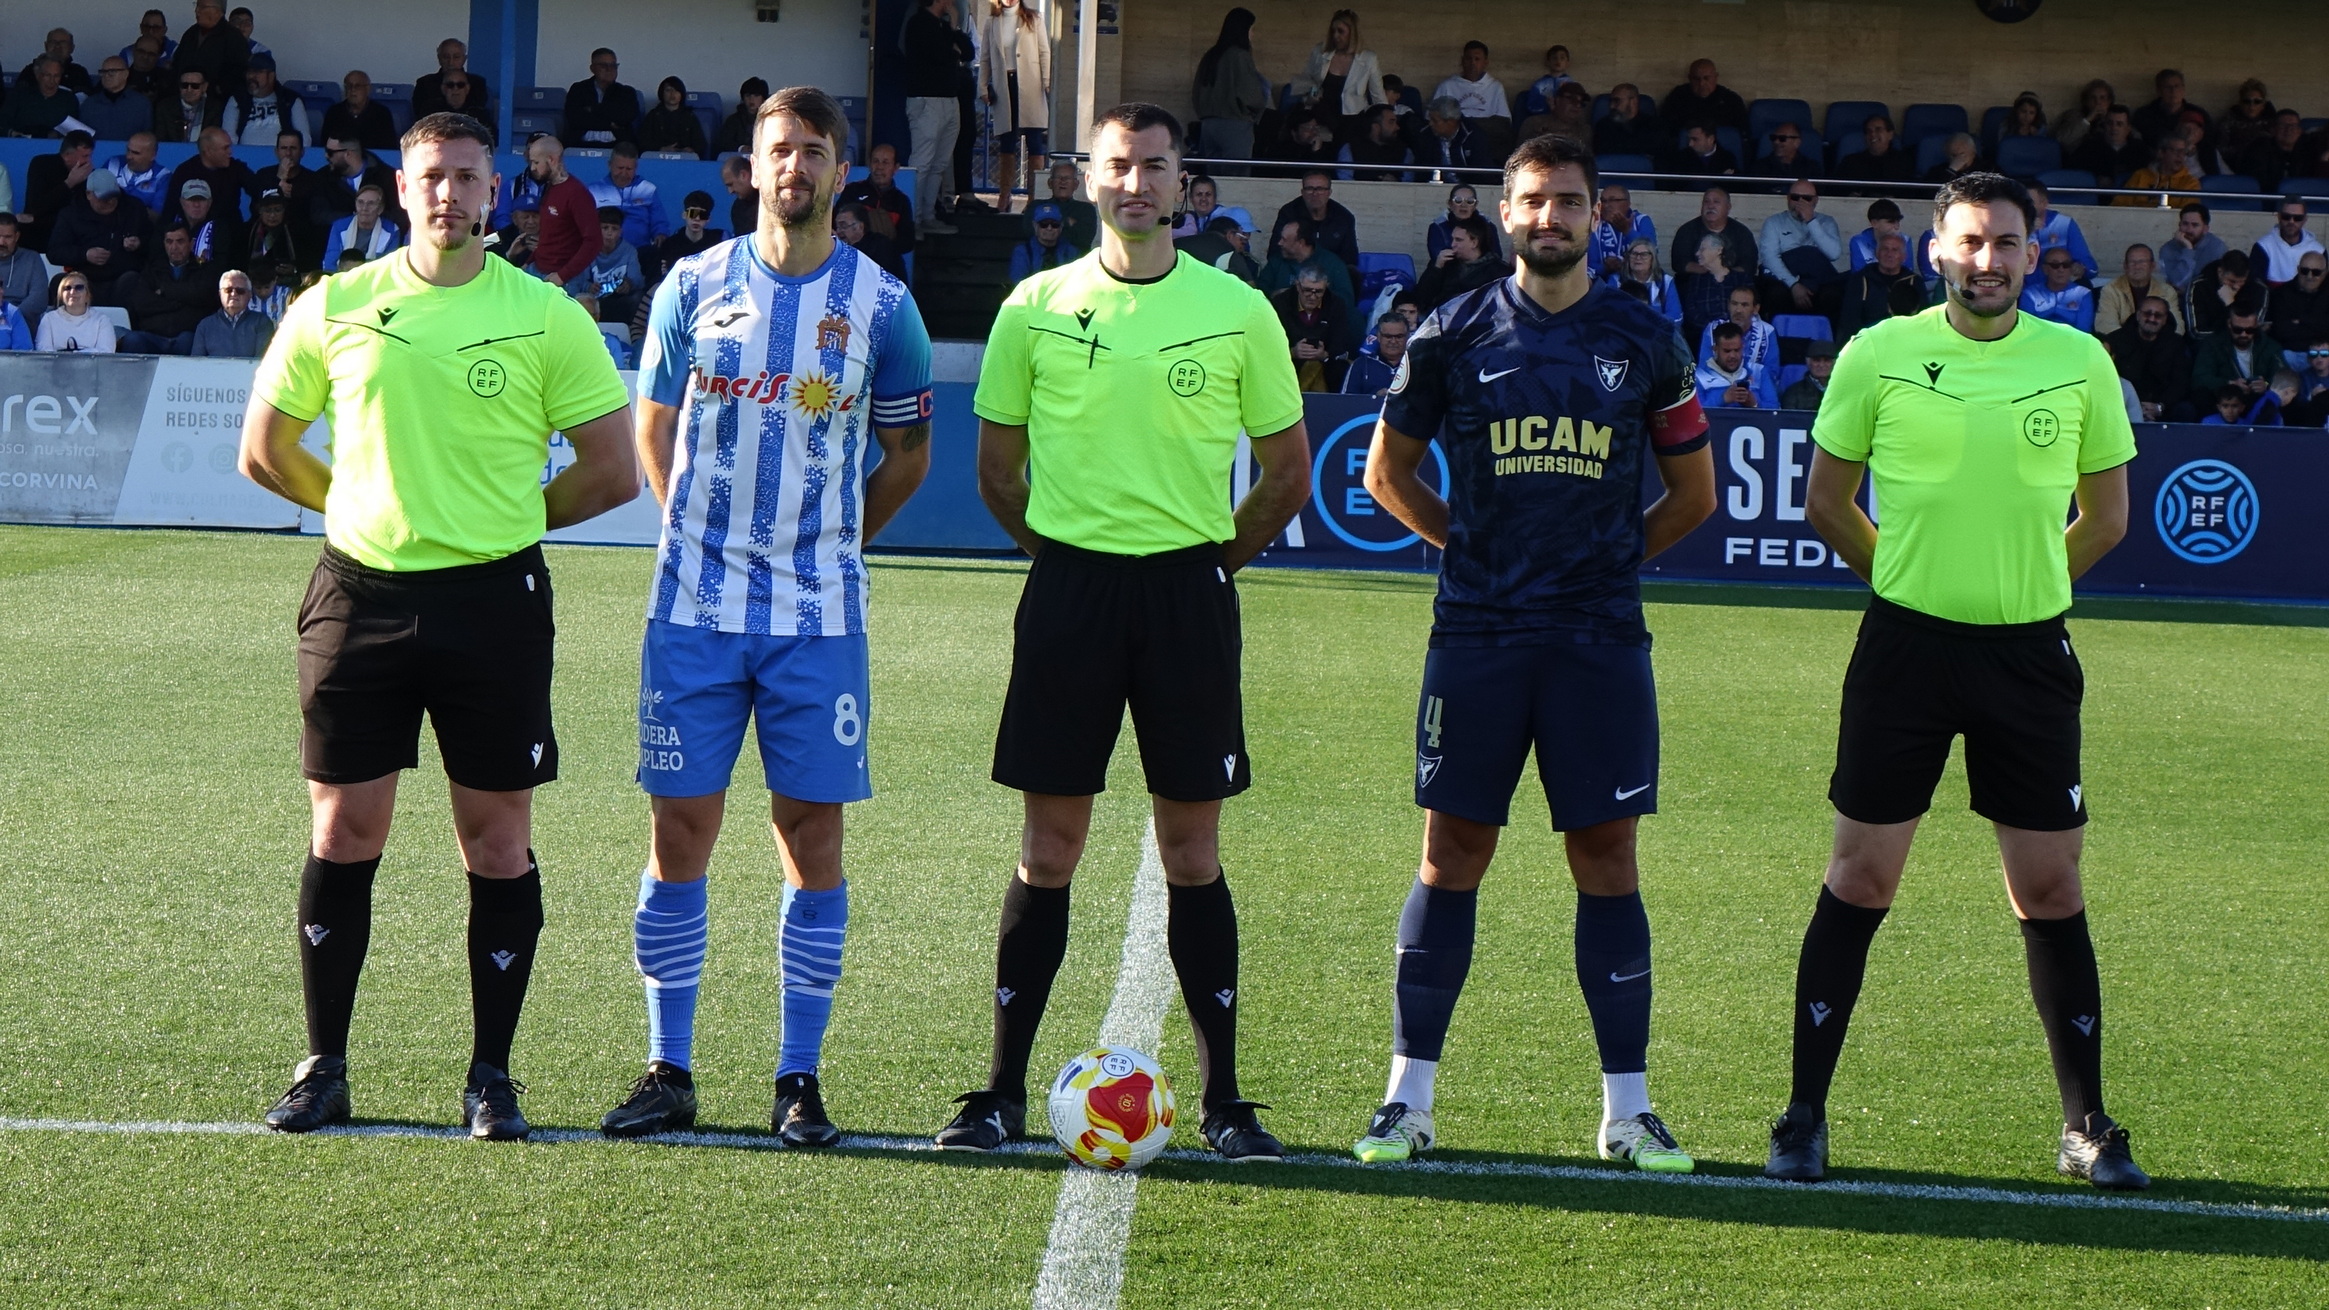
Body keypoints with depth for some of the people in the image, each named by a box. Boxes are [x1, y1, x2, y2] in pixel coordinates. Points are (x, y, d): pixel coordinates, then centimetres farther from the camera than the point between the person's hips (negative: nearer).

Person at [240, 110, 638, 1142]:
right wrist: (366, 505, 11)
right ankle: (323, 1069, 14)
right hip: (360, 593, 1)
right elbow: (265, 450, 15)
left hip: (493, 598, -1)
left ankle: (490, 1077, 12)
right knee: (343, 834, 4)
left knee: (498, 843, 2)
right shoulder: (334, 308, 5)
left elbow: (612, 473, 5)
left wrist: (507, 512, 8)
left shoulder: (547, 318, 0)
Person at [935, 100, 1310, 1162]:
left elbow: (1289, 474, 10)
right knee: (1047, 852, 3)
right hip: (1069, 587, 0)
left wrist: (1209, 559, 7)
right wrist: (1068, 547, 9)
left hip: (1189, 593, 0)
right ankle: (1004, 1091, 10)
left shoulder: (1237, 311, 2)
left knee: (1192, 854, 3)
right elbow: (998, 468, 13)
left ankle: (1222, 1098, 9)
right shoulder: (1036, 307, 3)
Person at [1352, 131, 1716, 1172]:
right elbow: (1387, 472, 14)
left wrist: (1612, 557, 10)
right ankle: (1408, 1099, 9)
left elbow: (1694, 492, 16)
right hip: (1476, 631, 0)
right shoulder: (1453, 335, 4)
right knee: (1451, 856, 2)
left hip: (1600, 637, 1)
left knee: (1608, 859, 1)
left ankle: (1627, 1110, 8)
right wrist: (1470, 542, 9)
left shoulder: (1643, 341, 6)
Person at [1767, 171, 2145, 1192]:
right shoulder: (1877, 355, -2)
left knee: (2050, 889, 4)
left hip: (2030, 652, 1)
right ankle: (1804, 1118, 8)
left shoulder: (2080, 364, 2)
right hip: (1906, 644, -1)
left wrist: (2022, 587, 12)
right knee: (1859, 880, 0)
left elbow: (2106, 515, 13)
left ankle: (2086, 1127, 15)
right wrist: (1908, 578, 10)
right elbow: (1826, 502, 9)